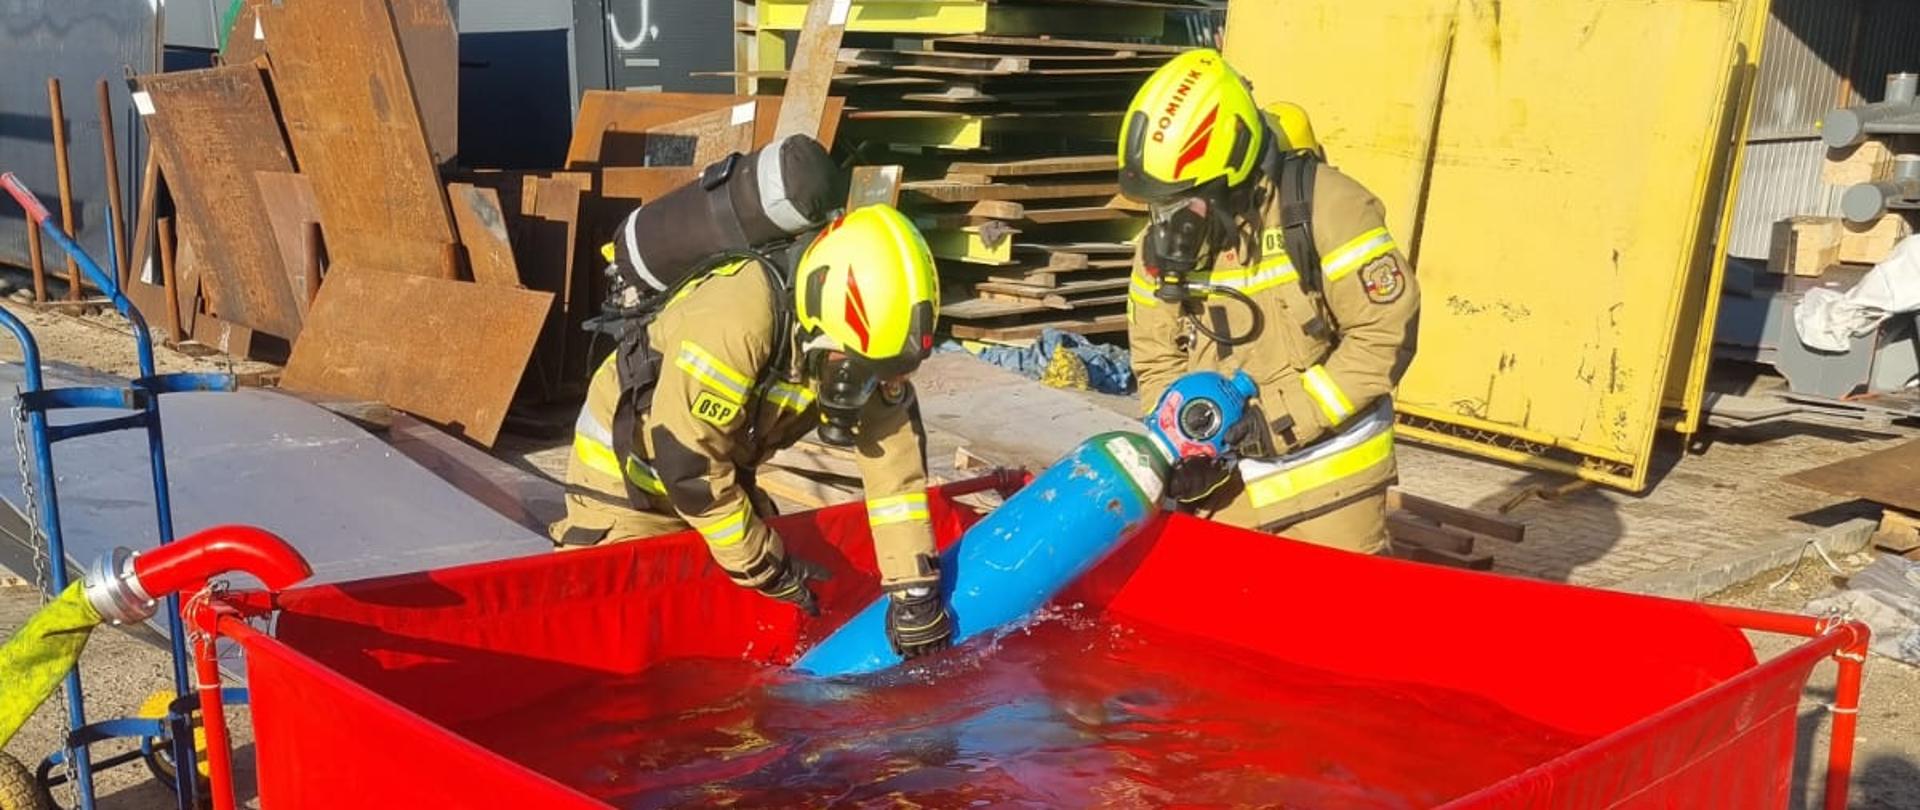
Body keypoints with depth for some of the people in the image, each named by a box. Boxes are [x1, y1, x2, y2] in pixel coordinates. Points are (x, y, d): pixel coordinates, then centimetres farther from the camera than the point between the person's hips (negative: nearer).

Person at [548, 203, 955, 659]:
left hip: (720, 465, 6)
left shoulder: (862, 345, -18)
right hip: (626, 468, -6)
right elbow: (687, 461, -33)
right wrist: (766, 566, -22)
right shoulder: (733, 324, -39)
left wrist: (915, 587, -17)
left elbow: (896, 461, -14)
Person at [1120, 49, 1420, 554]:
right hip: (1224, 481, 5)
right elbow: (1157, 359, 6)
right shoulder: (1164, 237, -1)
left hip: (1327, 477, -4)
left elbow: (1387, 334, -17)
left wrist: (1285, 419, -20)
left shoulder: (1325, 207, -17)